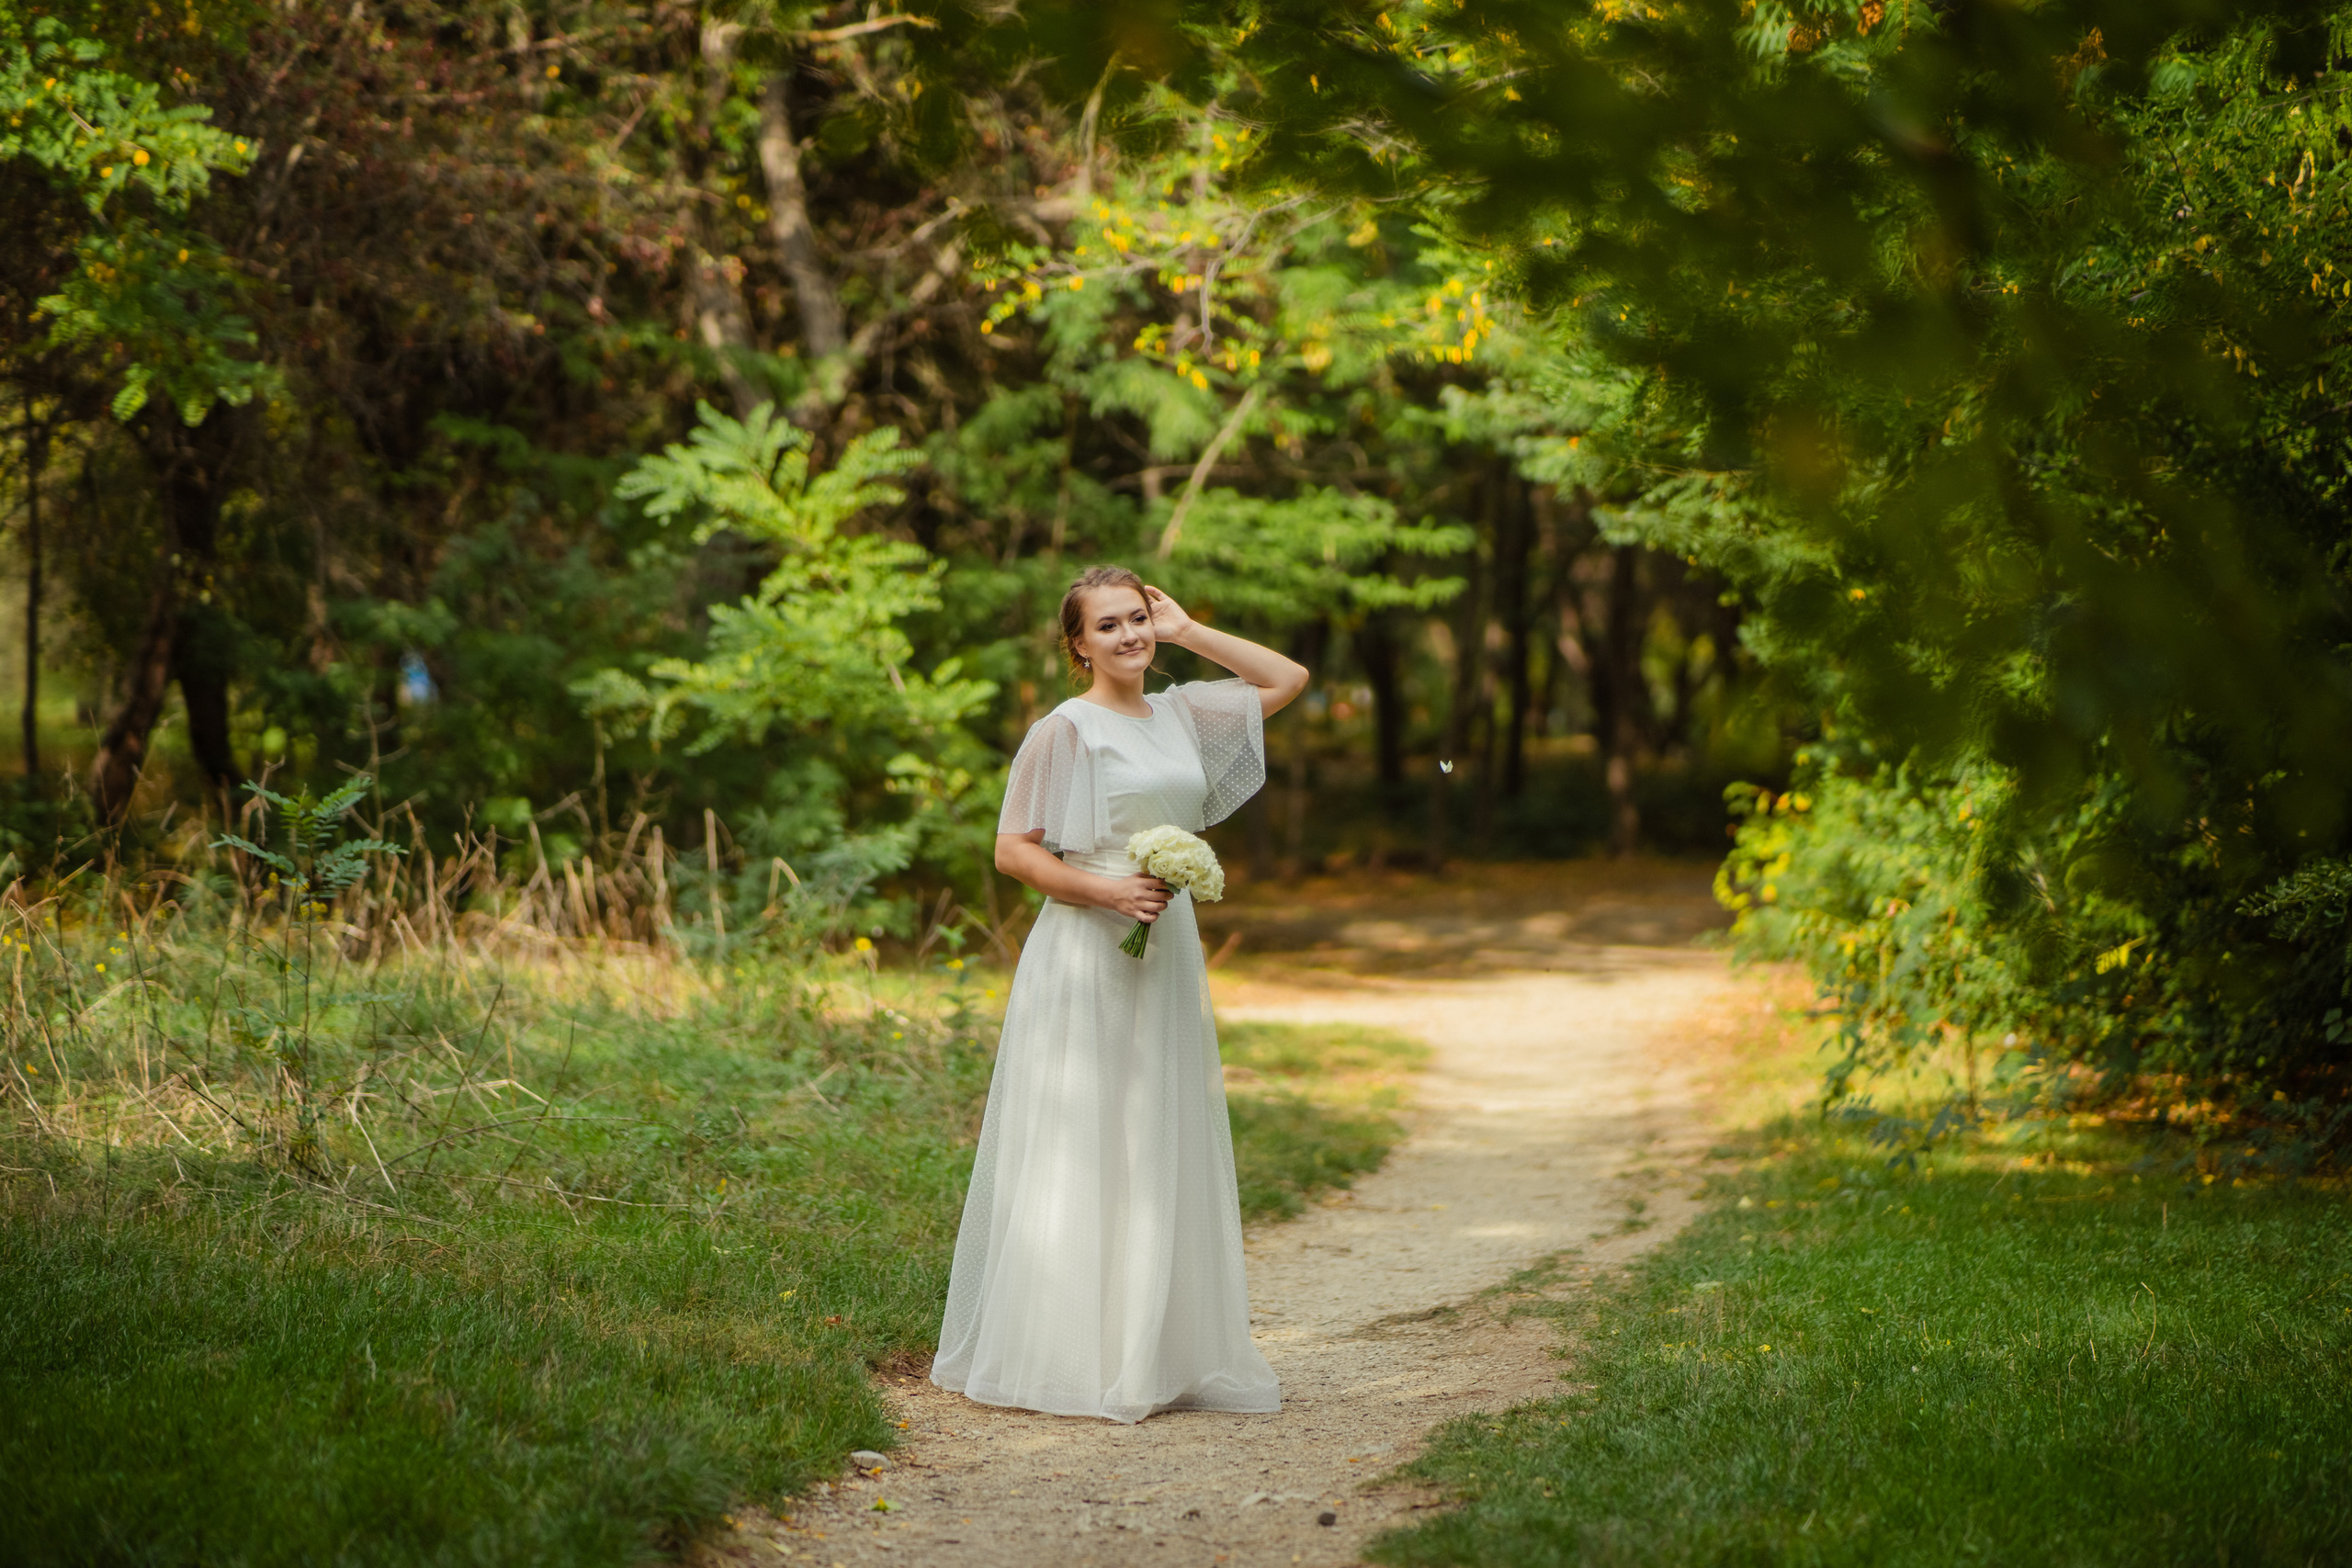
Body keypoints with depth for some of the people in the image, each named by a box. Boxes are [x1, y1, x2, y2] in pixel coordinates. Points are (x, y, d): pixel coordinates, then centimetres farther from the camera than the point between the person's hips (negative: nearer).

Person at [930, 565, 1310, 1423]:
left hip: (1166, 959, 7)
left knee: (1164, 1151, 8)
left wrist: (1188, 632, 12)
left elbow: (1288, 678, 20)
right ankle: (1066, 1359, -1)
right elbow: (1013, 850, -9)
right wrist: (1107, 888, -19)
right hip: (1085, 960, -7)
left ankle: (1156, 1354, 15)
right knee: (1078, 1151, -5)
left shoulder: (1181, 714, 11)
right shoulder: (1066, 730, -6)